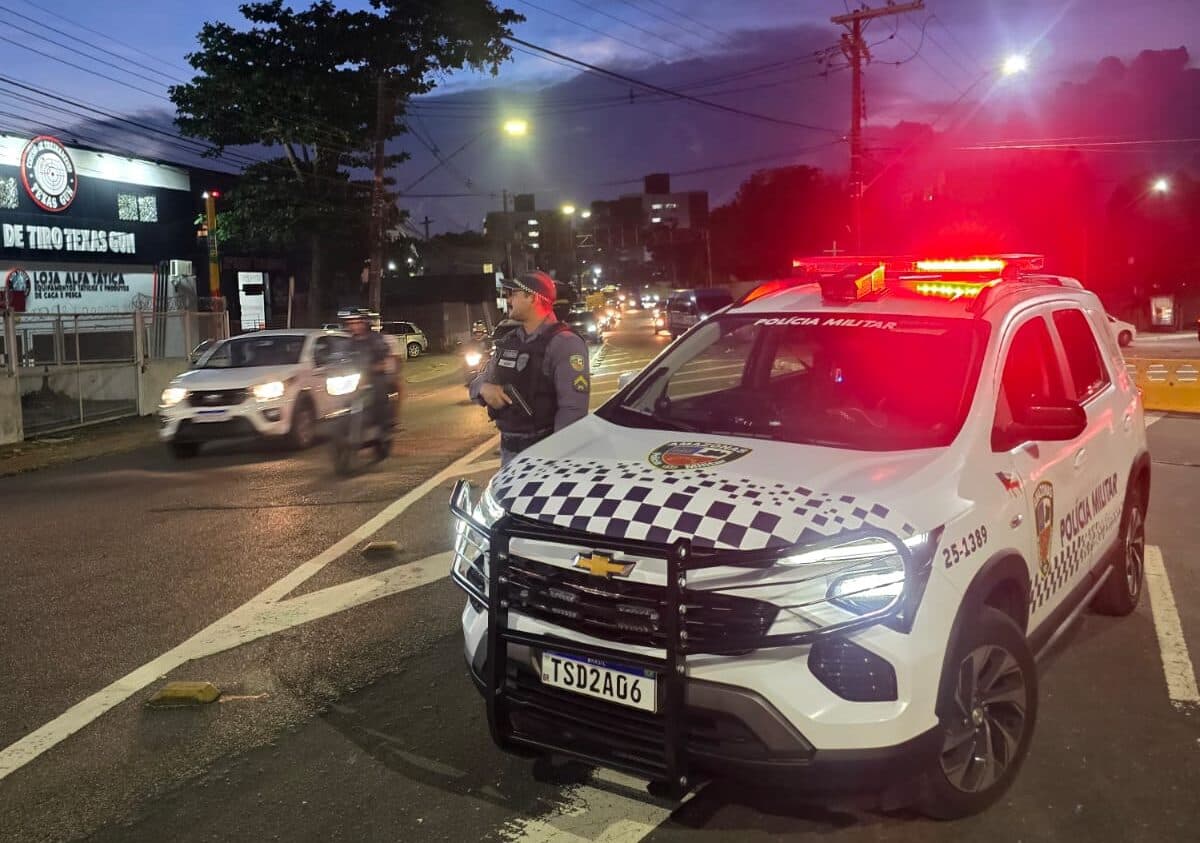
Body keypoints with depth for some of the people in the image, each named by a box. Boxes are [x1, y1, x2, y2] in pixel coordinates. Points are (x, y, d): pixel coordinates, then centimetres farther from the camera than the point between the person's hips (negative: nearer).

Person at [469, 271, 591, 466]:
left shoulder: (564, 343, -14)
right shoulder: (508, 341, 10)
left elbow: (573, 408, -20)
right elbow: (478, 381, 17)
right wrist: (484, 388, -7)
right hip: (508, 448, 7)